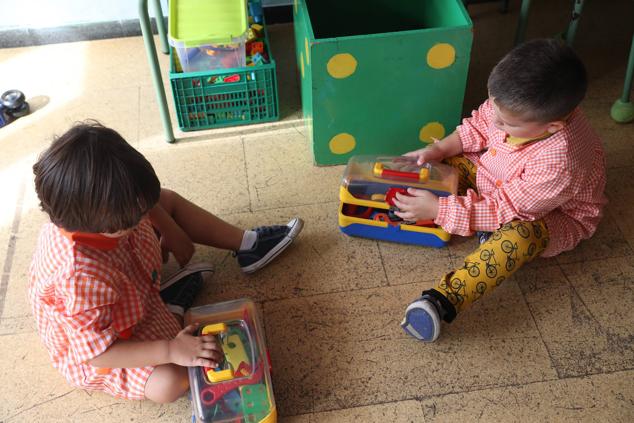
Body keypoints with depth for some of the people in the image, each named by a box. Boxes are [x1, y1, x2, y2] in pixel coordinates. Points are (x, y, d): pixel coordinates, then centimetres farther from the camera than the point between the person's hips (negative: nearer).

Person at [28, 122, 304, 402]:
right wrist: (171, 350, -40)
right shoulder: (80, 279, -46)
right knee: (170, 383, -28)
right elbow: (96, 352, -36)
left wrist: (174, 234, 9)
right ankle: (172, 307, 0)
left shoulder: (101, 208, -26)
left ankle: (246, 244, 16)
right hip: (95, 345, -7)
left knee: (168, 200, 3)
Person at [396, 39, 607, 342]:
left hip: (555, 213, -8)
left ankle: (445, 298, -49)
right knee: (453, 162, -6)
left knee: (520, 235, -39)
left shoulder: (557, 163, -42)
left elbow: (504, 210, -34)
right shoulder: (517, 108, -25)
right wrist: (438, 150, -17)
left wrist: (437, 209, -34)